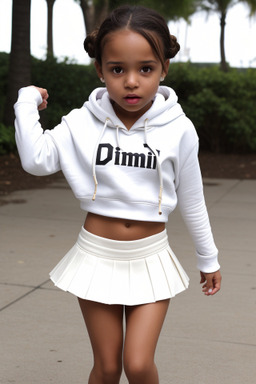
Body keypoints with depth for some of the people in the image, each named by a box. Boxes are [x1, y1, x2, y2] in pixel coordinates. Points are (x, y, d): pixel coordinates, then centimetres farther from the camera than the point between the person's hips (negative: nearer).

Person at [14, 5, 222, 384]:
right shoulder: (83, 122, -8)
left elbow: (191, 199, 3)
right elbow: (36, 159, -18)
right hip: (98, 255, 1)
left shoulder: (178, 130, -8)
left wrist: (208, 259, 12)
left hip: (150, 258, 0)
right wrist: (28, 101, -11)